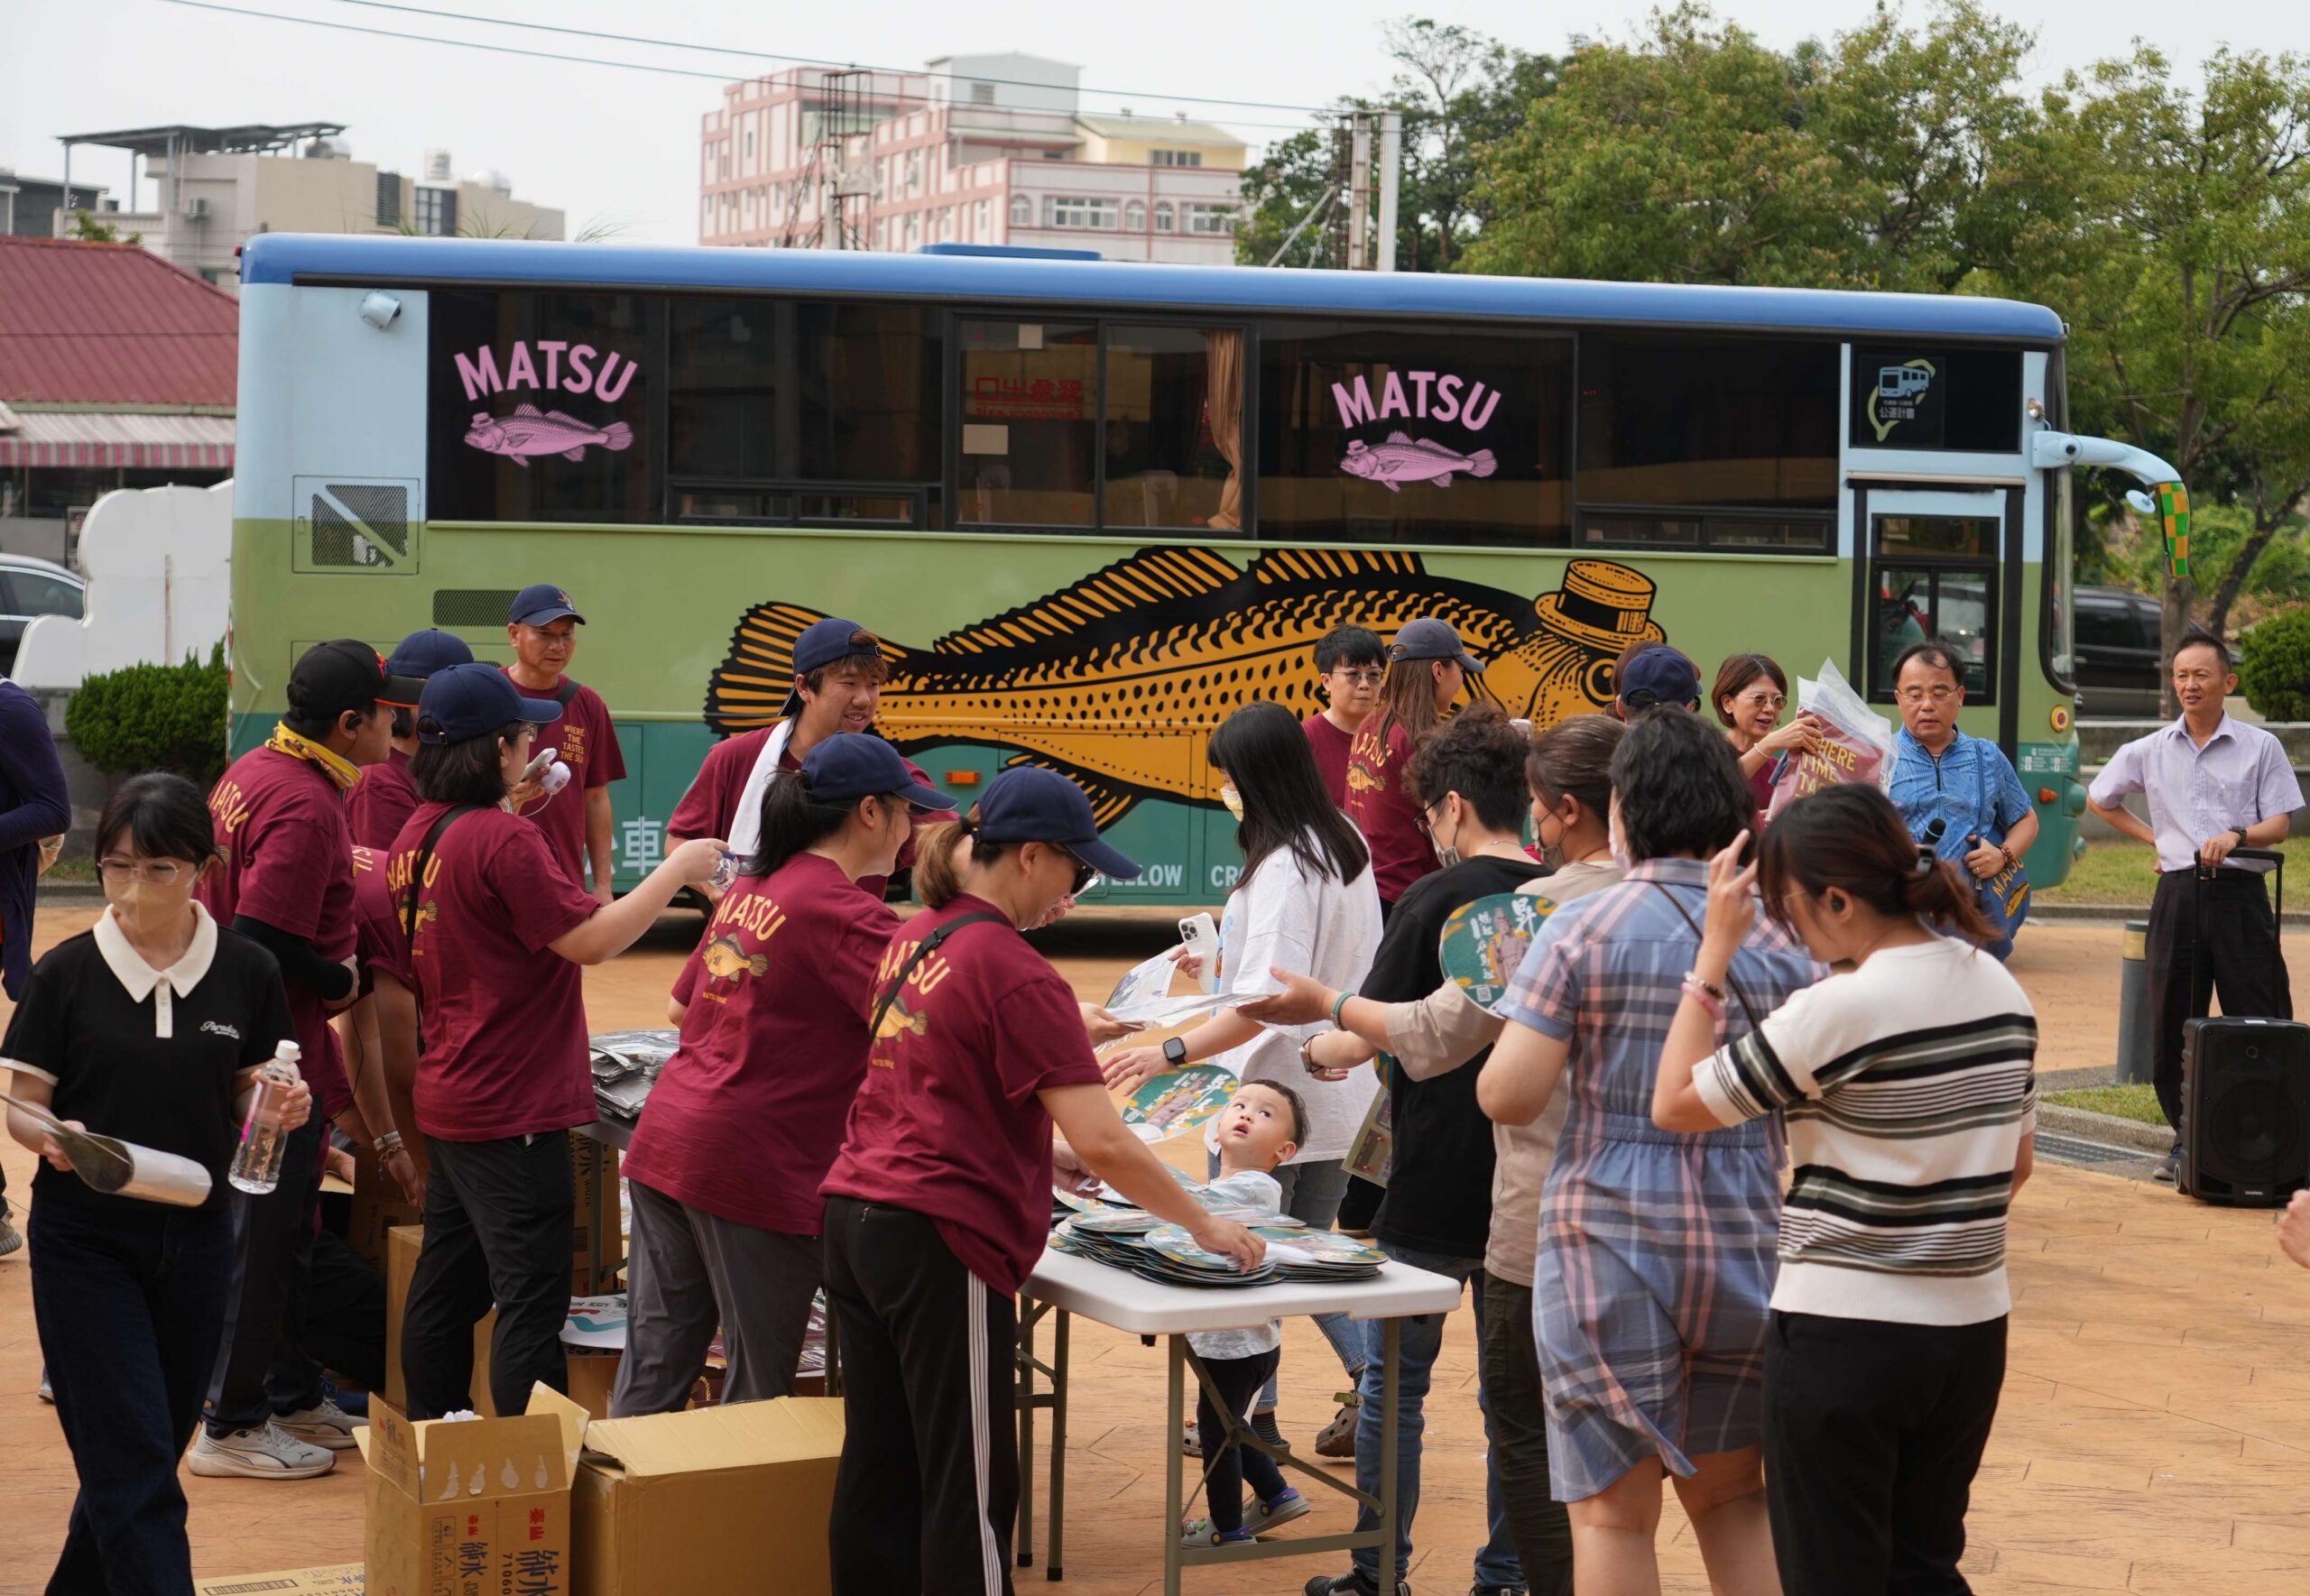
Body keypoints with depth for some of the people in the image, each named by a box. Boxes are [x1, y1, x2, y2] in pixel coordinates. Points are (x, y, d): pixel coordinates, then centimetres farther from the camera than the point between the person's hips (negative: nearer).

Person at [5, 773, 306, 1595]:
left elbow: (250, 1099, 6)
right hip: (84, 1240, -3)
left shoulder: (246, 972, -3)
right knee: (136, 1462, -8)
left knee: (141, 1451, 15)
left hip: (195, 1236, 3)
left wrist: (280, 1109, -16)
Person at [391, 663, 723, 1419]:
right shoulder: (503, 839, -20)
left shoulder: (419, 835, 6)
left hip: (448, 1096, 10)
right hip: (513, 1113, -9)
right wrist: (679, 869, -13)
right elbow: (590, 939, -20)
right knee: (531, 1301, -5)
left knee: (446, 1287, 18)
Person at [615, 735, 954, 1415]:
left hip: (663, 1137, 8)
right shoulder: (844, 912, -12)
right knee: (759, 1390, 5)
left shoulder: (748, 888, 13)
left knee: (653, 1372, 12)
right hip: (752, 1165, -8)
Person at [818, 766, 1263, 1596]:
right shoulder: (1016, 973, -14)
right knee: (969, 1492, -2)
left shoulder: (911, 940, 11)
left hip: (856, 1217, 8)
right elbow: (1101, 1141, -18)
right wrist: (1204, 1225, -8)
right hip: (939, 1240, -8)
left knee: (878, 1466, 14)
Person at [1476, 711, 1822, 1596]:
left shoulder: (1580, 931, -9)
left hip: (1611, 1243, -3)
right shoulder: (1782, 941, 2)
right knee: (1732, 1493, 18)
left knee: (1613, 1513, 5)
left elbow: (1511, 1096, -14)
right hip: (1745, 1248, 4)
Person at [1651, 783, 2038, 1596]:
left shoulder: (1835, 1012, -20)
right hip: (1973, 1329, 7)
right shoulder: (2002, 991, 2)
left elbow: (1673, 1104, -13)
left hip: (1846, 1336, -7)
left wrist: (1715, 948, -10)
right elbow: (2014, 1167, 12)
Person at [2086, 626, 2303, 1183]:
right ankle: (2186, 1138, 14)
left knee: (2261, 1021, -6)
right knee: (2172, 1022, 3)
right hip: (2177, 893, 3)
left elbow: (2280, 825, 1)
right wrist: (2155, 839, 13)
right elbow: (2099, 801, 24)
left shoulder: (2261, 747, 4)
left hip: (2239, 893, -3)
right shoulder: (2149, 752, 10)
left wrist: (2237, 835, -19)